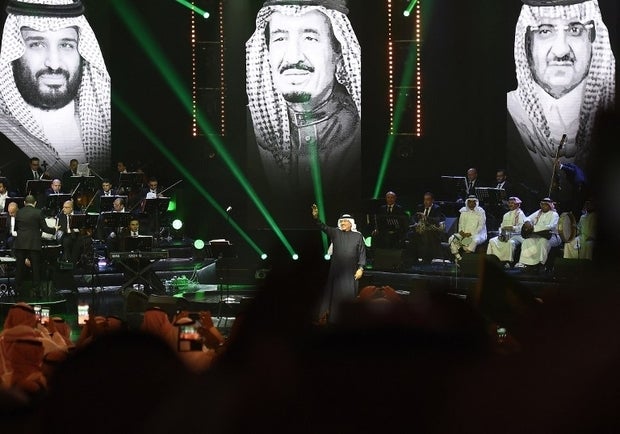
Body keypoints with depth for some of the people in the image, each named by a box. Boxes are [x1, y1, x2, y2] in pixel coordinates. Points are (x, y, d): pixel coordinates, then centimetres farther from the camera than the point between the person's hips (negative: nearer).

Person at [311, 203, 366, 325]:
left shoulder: (358, 236, 5)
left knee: (350, 294, -2)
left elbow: (362, 253, 3)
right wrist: (315, 218, -23)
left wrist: (360, 268, -6)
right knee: (335, 294, 0)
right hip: (336, 271, 0)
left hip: (351, 273, 0)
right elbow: (324, 227, -6)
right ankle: (332, 319, 0)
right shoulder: (335, 233, 7)